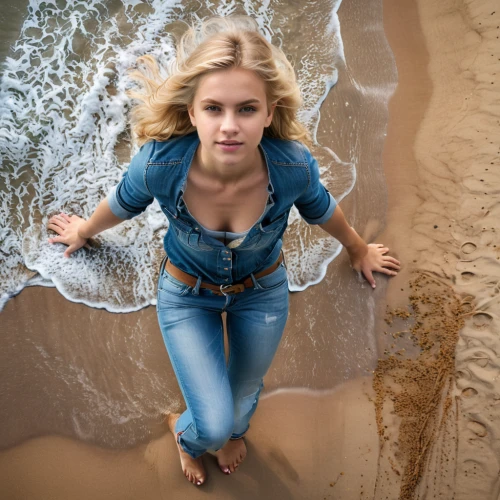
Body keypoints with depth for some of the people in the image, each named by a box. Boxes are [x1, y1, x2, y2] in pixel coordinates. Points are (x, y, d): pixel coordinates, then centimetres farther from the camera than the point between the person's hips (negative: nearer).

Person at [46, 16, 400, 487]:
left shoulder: (294, 165, -33)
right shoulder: (159, 164, -35)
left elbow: (323, 211, -8)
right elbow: (121, 203, -11)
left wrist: (359, 251, 12)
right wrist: (83, 231, 11)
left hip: (262, 289, 2)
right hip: (187, 294, -1)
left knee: (245, 391, 24)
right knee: (213, 425, -1)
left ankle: (231, 431, 65)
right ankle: (187, 431, 41)